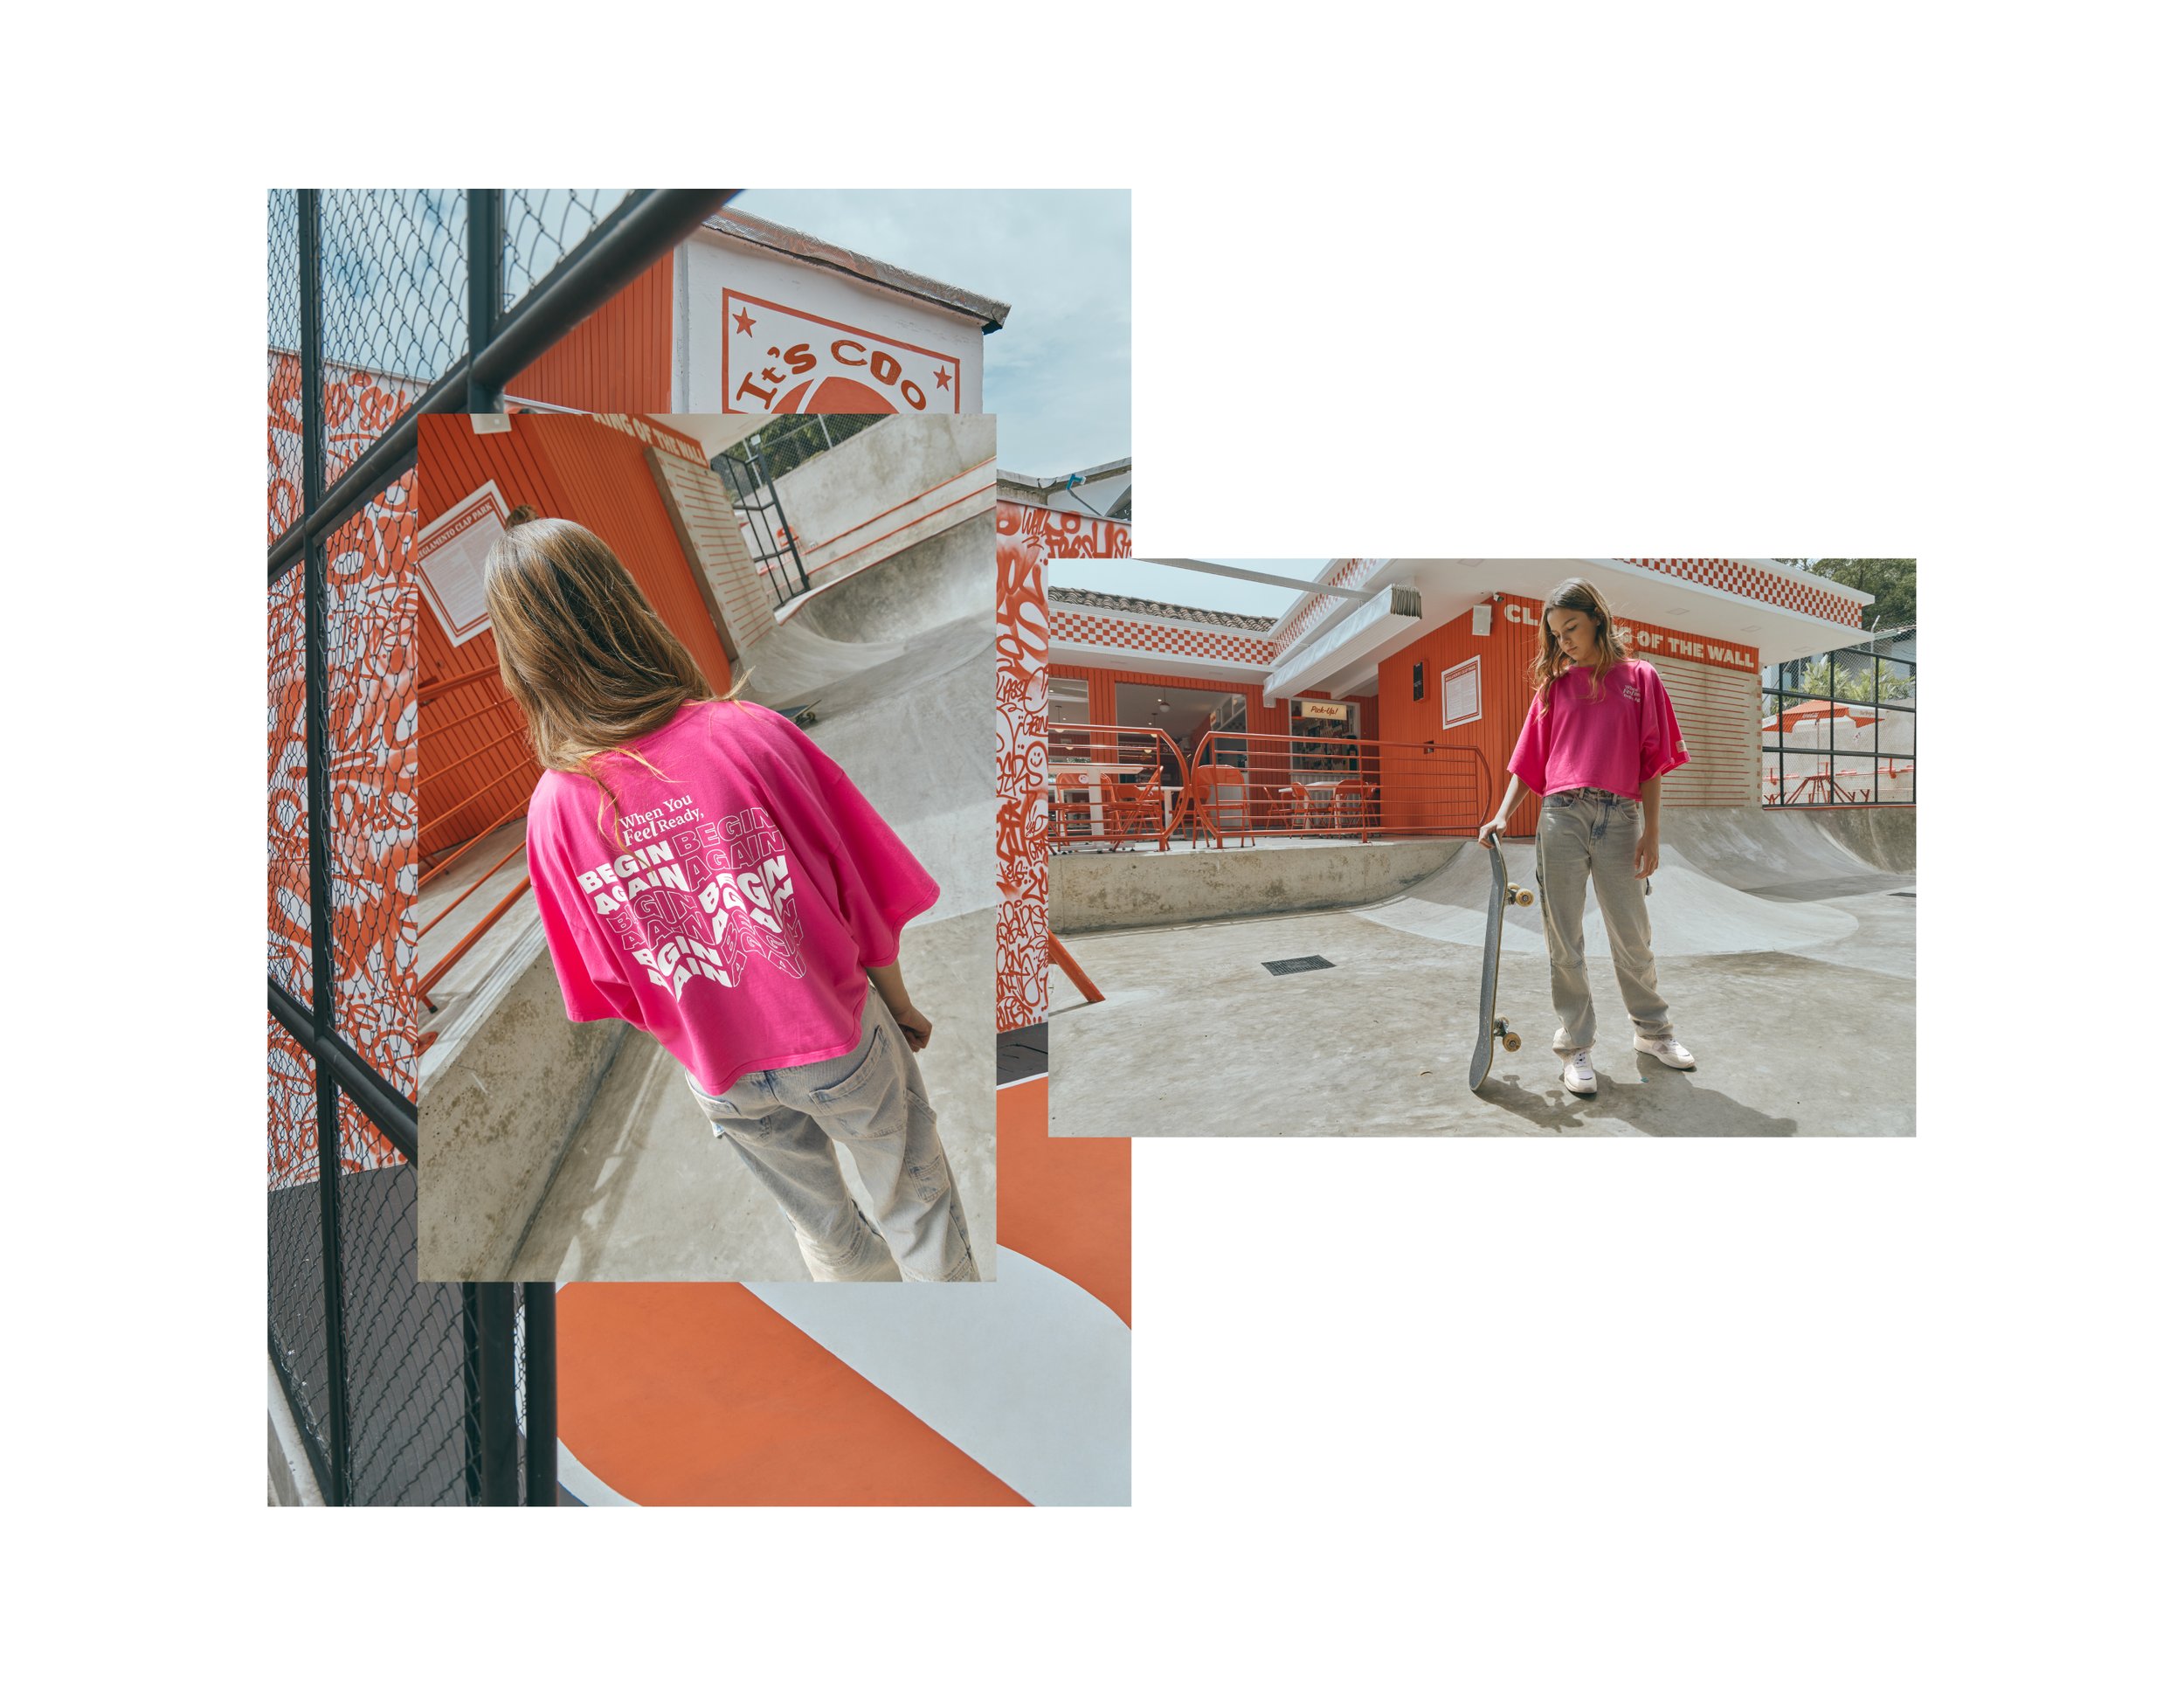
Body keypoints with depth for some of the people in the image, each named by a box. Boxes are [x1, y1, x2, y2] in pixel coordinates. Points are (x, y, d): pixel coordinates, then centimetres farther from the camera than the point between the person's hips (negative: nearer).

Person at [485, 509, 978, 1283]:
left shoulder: (554, 811, -15)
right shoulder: (753, 735, -24)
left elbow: (608, 985, -2)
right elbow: (868, 898, -14)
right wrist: (901, 1003, 4)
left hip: (722, 1079, 3)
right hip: (838, 1042, -3)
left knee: (821, 1221, 28)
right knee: (913, 1198, 22)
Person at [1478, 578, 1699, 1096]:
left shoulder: (1640, 678, 8)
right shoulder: (1553, 685, 12)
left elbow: (1651, 762, 4)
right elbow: (1530, 763, 10)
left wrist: (1651, 833, -1)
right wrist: (1502, 816, -3)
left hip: (1620, 818, -1)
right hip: (1562, 815, 1)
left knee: (1633, 937, 7)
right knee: (1564, 941, 2)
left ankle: (1651, 1030, 29)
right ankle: (1576, 1047, 12)